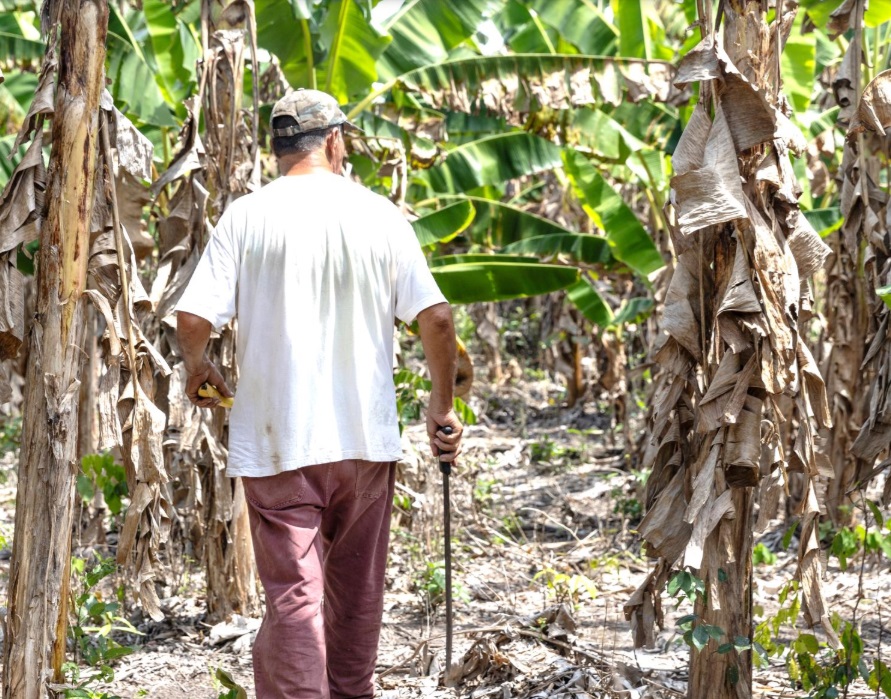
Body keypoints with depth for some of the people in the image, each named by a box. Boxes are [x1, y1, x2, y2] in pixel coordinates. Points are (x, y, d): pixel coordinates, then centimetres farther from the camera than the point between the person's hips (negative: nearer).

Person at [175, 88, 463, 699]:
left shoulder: (247, 217, -4)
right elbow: (436, 318, -3)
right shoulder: (379, 215, 0)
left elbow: (193, 319, -9)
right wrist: (443, 408, 11)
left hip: (276, 441, -2)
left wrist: (197, 371, 13)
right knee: (356, 590, 18)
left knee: (293, 594, -3)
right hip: (366, 437, 2)